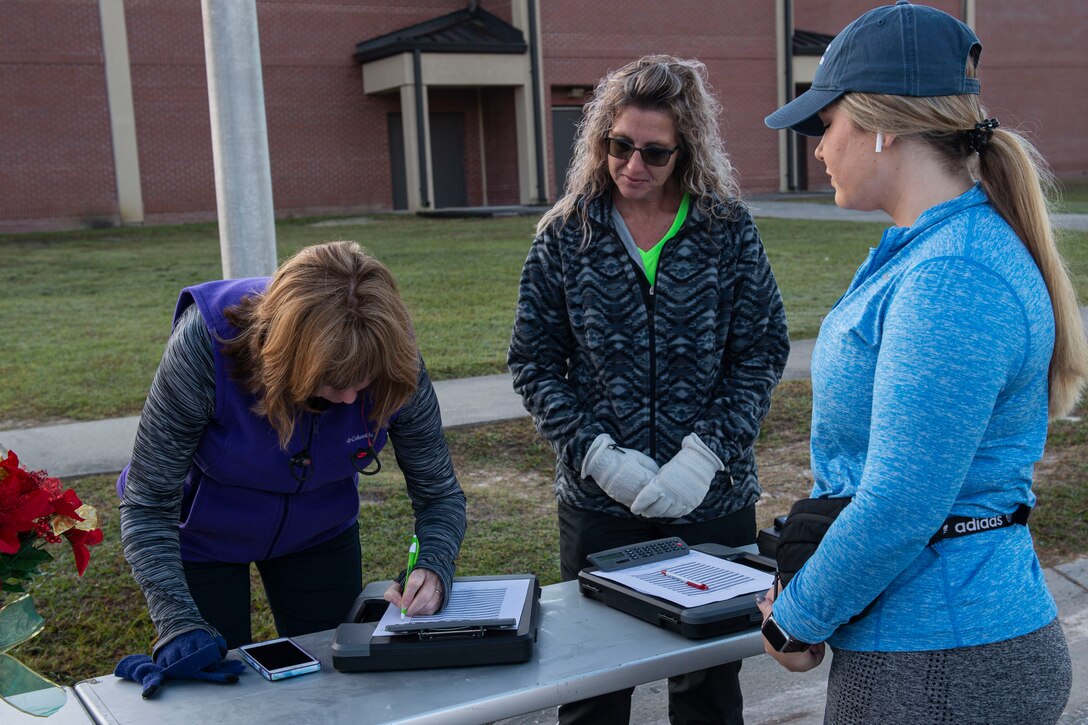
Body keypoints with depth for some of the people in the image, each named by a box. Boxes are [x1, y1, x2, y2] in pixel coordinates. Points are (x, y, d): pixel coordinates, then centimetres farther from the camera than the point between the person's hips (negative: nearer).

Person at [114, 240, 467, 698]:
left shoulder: (394, 366, -29)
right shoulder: (206, 344, -37)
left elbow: (440, 495, -17)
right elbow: (148, 505, -29)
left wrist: (434, 568, -36)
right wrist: (179, 624, -39)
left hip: (320, 534, 3)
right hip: (202, 536, -2)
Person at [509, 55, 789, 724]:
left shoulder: (729, 230, -2)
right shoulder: (566, 235, -1)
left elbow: (763, 351, -3)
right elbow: (534, 362, -1)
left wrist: (705, 454, -15)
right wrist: (598, 453, -13)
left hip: (713, 500, 0)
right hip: (599, 503, 0)